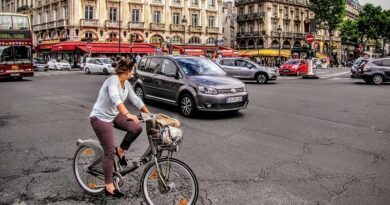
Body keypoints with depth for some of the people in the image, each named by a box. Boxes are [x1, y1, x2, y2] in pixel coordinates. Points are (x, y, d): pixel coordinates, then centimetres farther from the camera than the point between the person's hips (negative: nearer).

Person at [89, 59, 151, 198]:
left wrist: (149, 114, 10)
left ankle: (121, 150, 12)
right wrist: (128, 114, -54)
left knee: (136, 128, -11)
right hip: (100, 118, -8)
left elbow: (136, 100, 10)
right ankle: (109, 187, 6)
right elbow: (116, 99, -42)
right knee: (110, 152, -6)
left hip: (114, 115, 8)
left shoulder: (126, 84, 3)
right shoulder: (113, 80, -24)